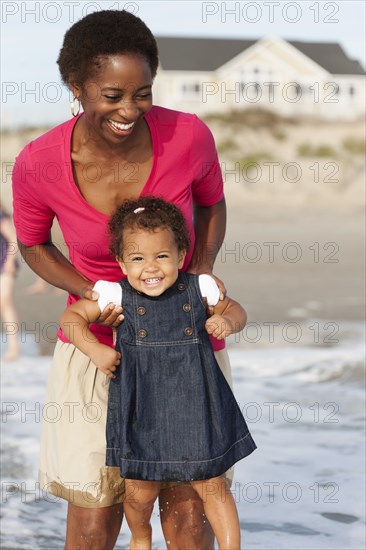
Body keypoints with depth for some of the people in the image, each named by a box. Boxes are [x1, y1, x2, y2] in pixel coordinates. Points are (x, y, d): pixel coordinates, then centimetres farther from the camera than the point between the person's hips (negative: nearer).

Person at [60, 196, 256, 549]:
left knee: (211, 487, 4)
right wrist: (94, 349, -10)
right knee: (139, 491, 11)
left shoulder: (198, 289, -3)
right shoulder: (116, 295, -5)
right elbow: (71, 316, 4)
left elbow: (235, 310, 12)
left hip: (194, 404, 0)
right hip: (142, 410, 0)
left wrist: (227, 322, -10)